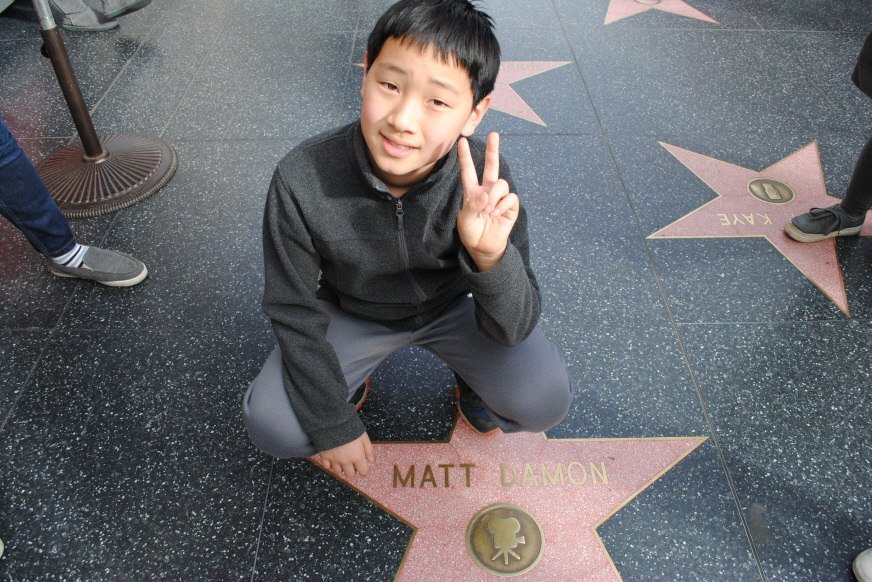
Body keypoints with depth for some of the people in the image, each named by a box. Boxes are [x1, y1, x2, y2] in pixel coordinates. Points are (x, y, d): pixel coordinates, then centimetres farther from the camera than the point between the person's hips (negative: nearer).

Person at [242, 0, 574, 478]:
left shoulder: (486, 181, -28)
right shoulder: (302, 181, -29)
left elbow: (513, 330, -23)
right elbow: (295, 313, -15)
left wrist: (491, 257, -46)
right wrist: (334, 427, -11)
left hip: (451, 307, 0)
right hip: (351, 312, 1)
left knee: (545, 400, -18)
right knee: (270, 425, -16)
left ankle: (471, 377, 16)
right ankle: (351, 375, 16)